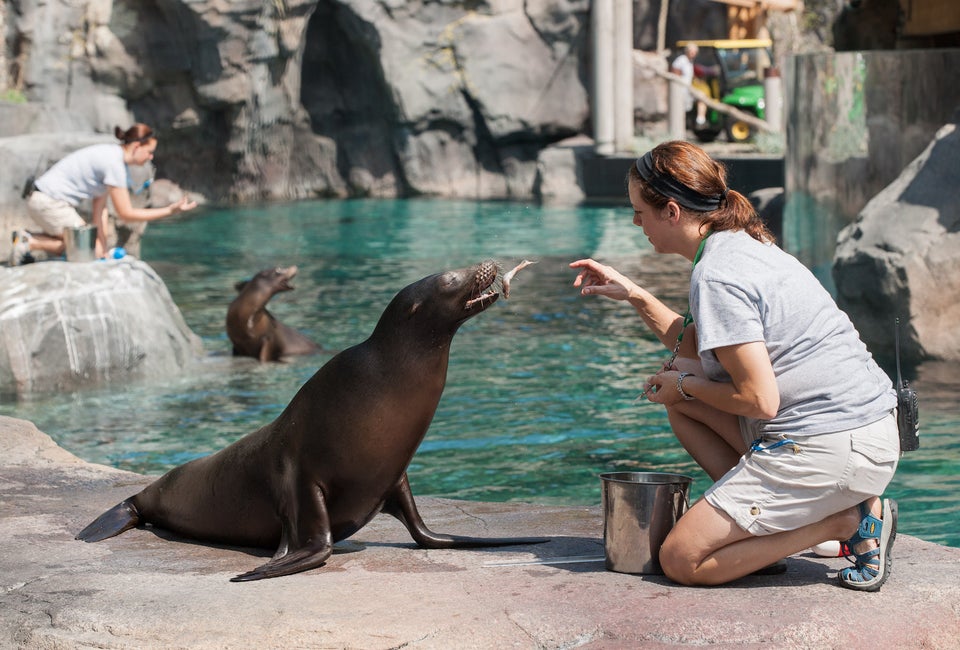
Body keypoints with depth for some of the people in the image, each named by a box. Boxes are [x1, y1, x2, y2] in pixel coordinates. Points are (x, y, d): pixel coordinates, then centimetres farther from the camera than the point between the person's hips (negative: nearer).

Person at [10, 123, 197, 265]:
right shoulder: (114, 164, -20)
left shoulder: (111, 155, 10)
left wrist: (102, 246, 2)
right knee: (93, 251, -6)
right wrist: (170, 210, -15)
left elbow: (99, 207, 8)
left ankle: (26, 239, 11)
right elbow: (126, 213, -17)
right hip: (47, 201, -10)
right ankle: (29, 243, -8)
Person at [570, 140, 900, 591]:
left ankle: (851, 522, -4)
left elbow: (759, 398, -19)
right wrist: (633, 295, 24)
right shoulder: (746, 245, 14)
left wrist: (685, 386, -2)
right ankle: (768, 521, 10)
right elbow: (701, 348, 25)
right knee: (679, 390, 20)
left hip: (831, 449, -10)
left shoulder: (716, 276, -16)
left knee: (682, 561, -6)